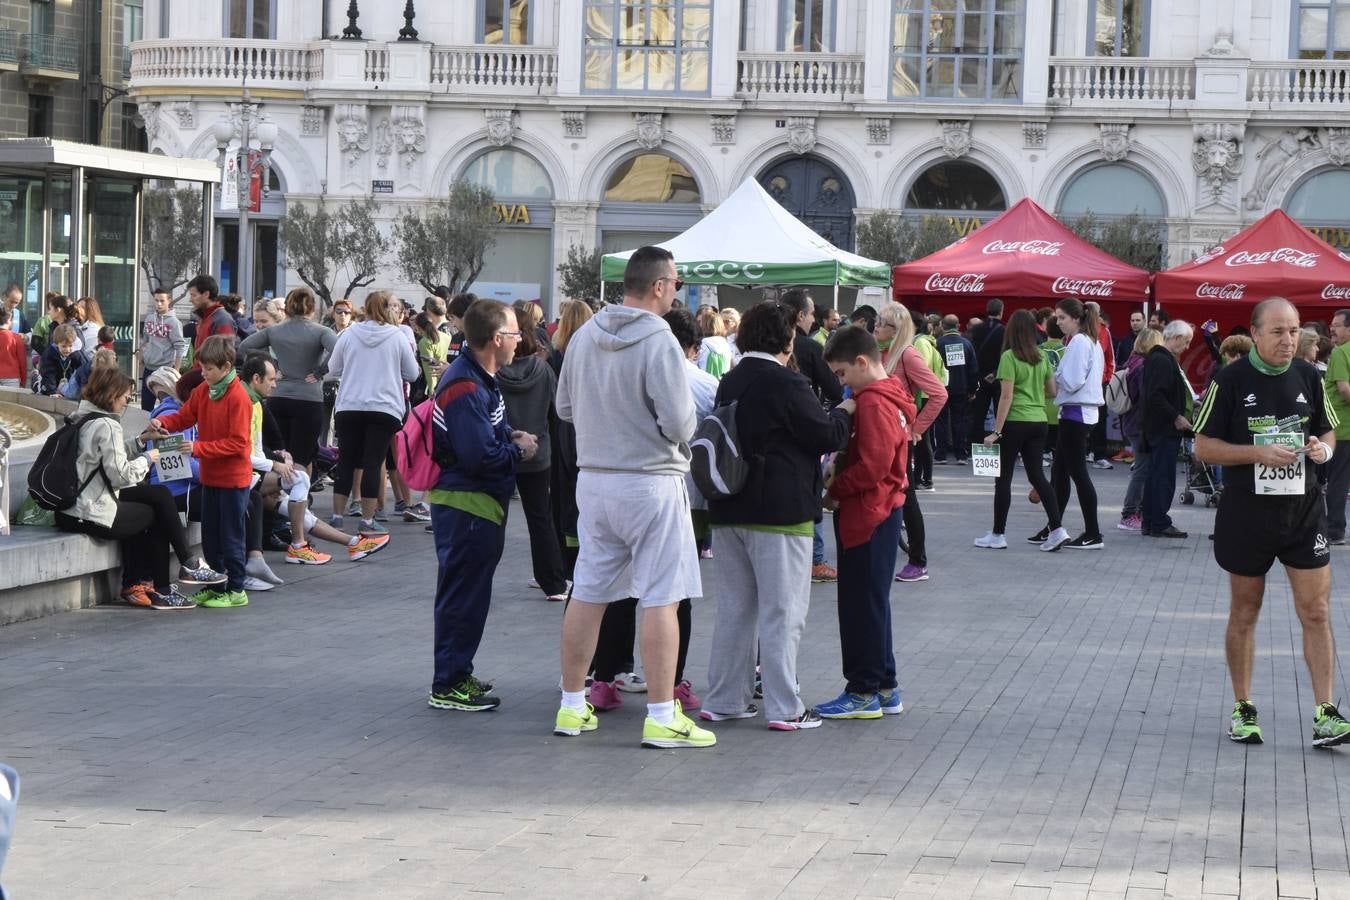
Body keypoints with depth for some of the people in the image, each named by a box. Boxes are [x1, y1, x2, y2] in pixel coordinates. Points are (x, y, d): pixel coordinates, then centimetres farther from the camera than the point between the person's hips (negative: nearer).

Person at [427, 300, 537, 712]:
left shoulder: (479, 379, 12)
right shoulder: (465, 388, -22)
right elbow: (480, 456, -27)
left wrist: (510, 438, 6)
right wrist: (520, 450, -10)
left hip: (479, 503, 11)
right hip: (465, 504, -11)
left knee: (467, 593, 17)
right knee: (463, 594, -5)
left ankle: (457, 674, 27)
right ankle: (448, 685, 1)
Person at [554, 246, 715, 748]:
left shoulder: (585, 336, 3)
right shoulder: (659, 342, -17)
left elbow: (564, 408, 13)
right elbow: (679, 424, -20)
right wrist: (679, 436, 2)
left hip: (593, 478, 7)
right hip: (650, 482, -6)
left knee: (588, 593, 13)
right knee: (661, 599, 0)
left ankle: (572, 707, 20)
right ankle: (661, 717, 2)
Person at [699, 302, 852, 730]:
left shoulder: (730, 383, 9)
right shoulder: (787, 384, -15)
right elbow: (826, 436, -12)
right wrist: (843, 413, 9)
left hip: (730, 510, 7)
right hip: (780, 512, -7)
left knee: (734, 608, 15)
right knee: (782, 613, -2)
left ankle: (723, 700, 18)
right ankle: (784, 709, 0)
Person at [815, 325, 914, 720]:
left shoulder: (873, 403, -17)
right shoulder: (889, 397, 14)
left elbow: (871, 466, -23)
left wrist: (834, 488, -12)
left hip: (868, 516, -10)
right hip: (880, 511, 10)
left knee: (863, 603, -3)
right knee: (870, 602, 15)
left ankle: (865, 693, 4)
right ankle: (884, 688, 21)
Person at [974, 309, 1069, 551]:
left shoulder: (1009, 357, -12)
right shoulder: (1042, 357, 6)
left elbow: (1006, 397, -15)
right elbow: (1052, 391, 13)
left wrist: (996, 432, -13)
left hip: (1016, 422, -6)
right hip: (1039, 421, 6)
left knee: (1003, 477, 5)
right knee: (1037, 475, 11)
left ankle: (998, 535, 11)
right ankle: (1057, 529, 1)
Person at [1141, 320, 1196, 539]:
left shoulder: (1157, 358, 17)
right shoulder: (1162, 361, -17)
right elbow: (1156, 397, -26)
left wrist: (1190, 402, 20)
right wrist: (1176, 417, -20)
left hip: (1156, 428, 11)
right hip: (1165, 429, -11)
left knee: (1155, 476, 13)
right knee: (1164, 476, -6)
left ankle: (1149, 522, 18)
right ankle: (1159, 523, -4)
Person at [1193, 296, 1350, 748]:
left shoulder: (1308, 376, 4)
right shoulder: (1231, 380, -7)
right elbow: (1204, 447, -7)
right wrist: (1259, 453, -19)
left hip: (1302, 509, 3)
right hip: (1246, 513, -2)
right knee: (1244, 614, 9)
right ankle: (1243, 709, 22)